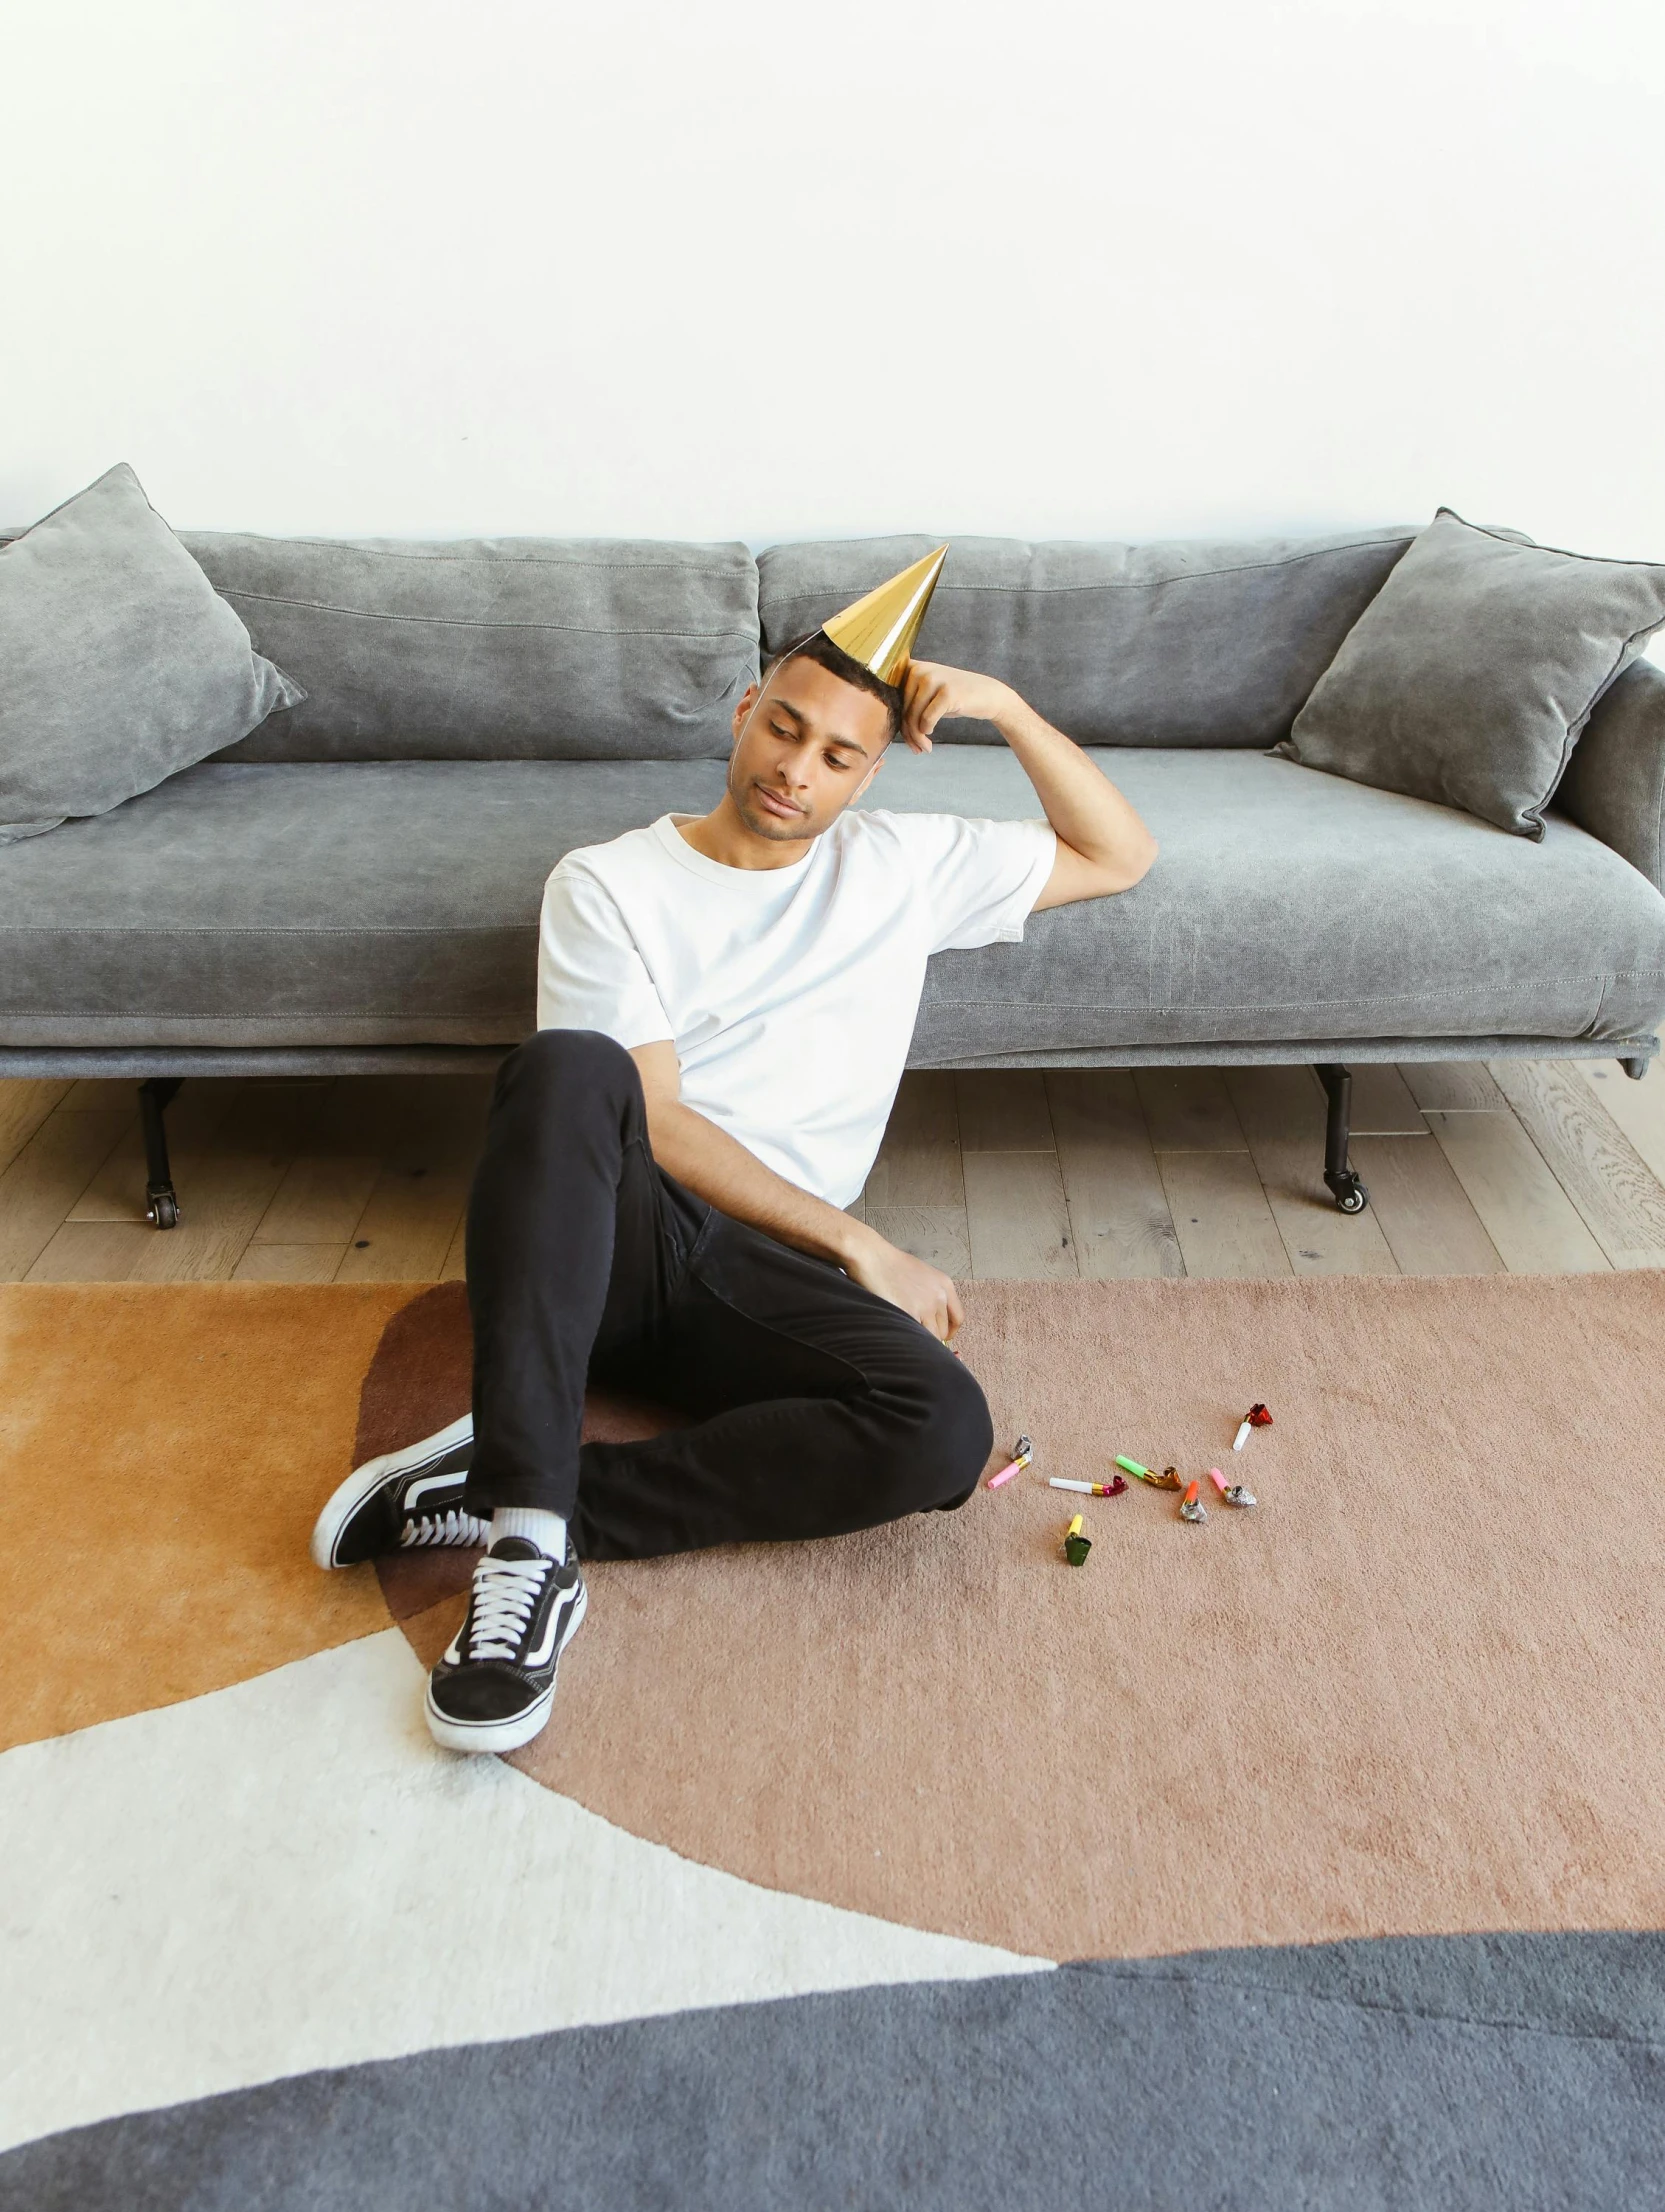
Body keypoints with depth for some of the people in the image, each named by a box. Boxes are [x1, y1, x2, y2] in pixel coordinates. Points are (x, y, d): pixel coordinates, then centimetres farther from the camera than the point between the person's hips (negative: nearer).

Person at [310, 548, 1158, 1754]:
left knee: (945, 1429, -30)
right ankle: (534, 1534, -38)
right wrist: (863, 1246, -9)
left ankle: (505, 1497, -24)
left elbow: (1121, 856, 20)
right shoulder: (610, 883, 5)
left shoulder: (908, 863, 15)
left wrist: (1008, 707, 6)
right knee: (568, 1065, -37)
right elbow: (651, 1123, -5)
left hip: (759, 1271, 2)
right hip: (599, 1231, -2)